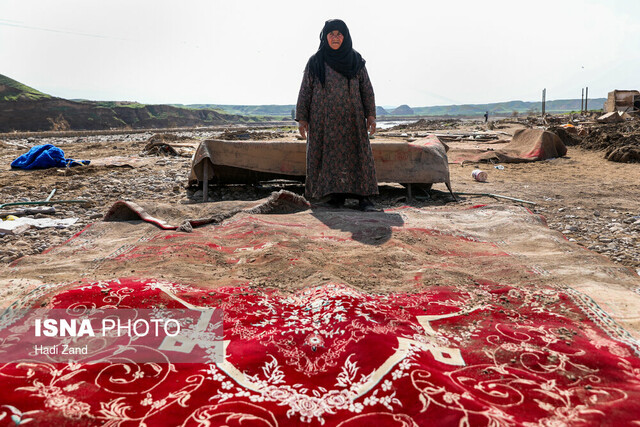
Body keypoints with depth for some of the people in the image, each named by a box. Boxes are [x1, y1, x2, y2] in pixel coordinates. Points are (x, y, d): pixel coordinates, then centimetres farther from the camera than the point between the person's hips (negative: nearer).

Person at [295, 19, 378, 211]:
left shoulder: (356, 60, 7)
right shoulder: (315, 62, 4)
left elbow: (366, 88, 7)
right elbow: (305, 90, 3)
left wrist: (371, 114, -2)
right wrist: (302, 117, -3)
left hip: (351, 117, 0)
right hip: (323, 118, 0)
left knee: (356, 154, -5)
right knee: (329, 155, 0)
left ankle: (363, 196, -5)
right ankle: (336, 195, 7)